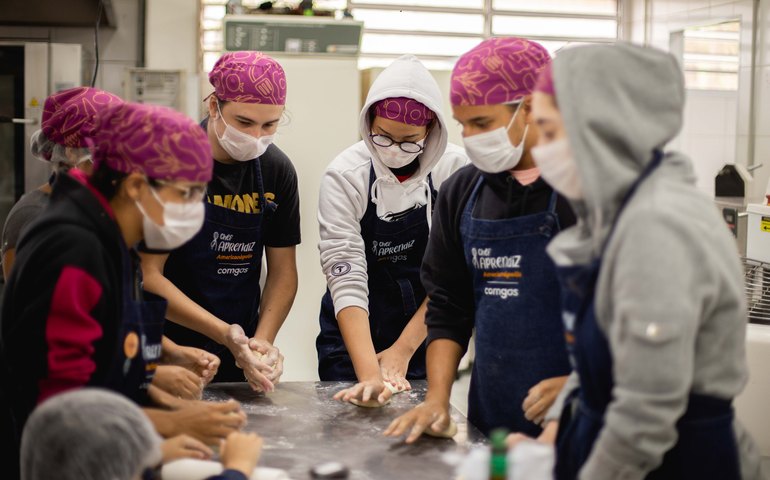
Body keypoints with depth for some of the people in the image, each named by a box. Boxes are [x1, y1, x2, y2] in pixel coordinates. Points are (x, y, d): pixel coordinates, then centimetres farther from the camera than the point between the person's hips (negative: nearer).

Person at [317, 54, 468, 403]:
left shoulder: (454, 169, -12)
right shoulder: (344, 176, -17)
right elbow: (347, 282, -23)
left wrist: (404, 348, -17)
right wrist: (369, 373, -32)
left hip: (425, 335, 1)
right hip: (354, 338, -1)